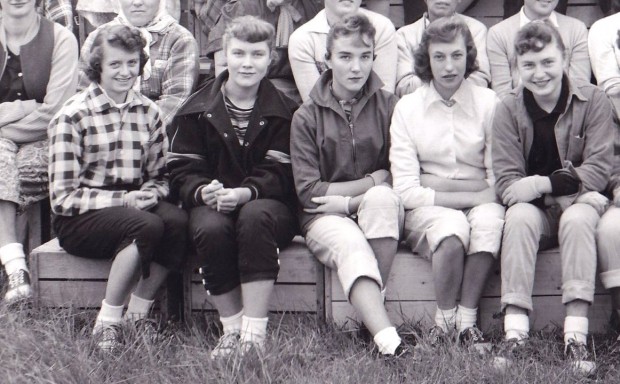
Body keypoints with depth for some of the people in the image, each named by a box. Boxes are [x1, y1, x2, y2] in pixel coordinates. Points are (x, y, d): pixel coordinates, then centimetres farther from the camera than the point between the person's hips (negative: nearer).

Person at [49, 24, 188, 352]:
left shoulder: (148, 112, 7)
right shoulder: (73, 116, -8)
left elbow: (160, 177, 13)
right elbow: (62, 197, -11)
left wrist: (149, 194, -11)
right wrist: (123, 200, -20)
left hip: (133, 205, 5)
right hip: (78, 220, -5)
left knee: (178, 221, -28)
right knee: (147, 226, -34)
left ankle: (138, 312, -12)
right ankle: (107, 324, -20)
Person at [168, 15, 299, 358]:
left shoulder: (283, 111, 5)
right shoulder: (198, 110, 9)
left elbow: (279, 174, -5)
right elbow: (182, 171, 4)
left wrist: (245, 192, -25)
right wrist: (202, 191, -19)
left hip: (266, 203, -1)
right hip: (211, 202, 1)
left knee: (255, 217, -36)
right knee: (210, 229, -34)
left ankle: (255, 330, -32)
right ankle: (231, 327, -19)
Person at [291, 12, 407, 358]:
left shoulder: (389, 106, 4)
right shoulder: (307, 116, 2)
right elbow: (308, 191, -4)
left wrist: (348, 200, -10)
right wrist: (372, 180, -9)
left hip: (380, 213, 1)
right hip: (324, 218, -1)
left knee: (381, 198, -34)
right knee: (352, 245, -34)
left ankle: (372, 305, -27)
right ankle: (387, 340, -52)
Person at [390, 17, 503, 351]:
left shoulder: (489, 104, 4)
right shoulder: (407, 108, 4)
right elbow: (406, 191, -4)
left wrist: (436, 187, -12)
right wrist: (469, 196, -13)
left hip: (480, 205, 1)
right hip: (425, 212, -1)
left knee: (489, 218, -34)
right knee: (453, 226, -34)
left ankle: (467, 321, -24)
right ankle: (444, 321, -17)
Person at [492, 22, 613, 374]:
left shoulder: (593, 101, -6)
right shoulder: (509, 110, -4)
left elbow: (598, 170, -12)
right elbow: (507, 185, -9)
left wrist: (539, 184, -19)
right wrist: (557, 181, -23)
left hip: (579, 204, -1)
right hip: (535, 212, 1)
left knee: (578, 218, -33)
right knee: (519, 216, -31)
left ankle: (576, 338, -36)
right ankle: (515, 336, -37)